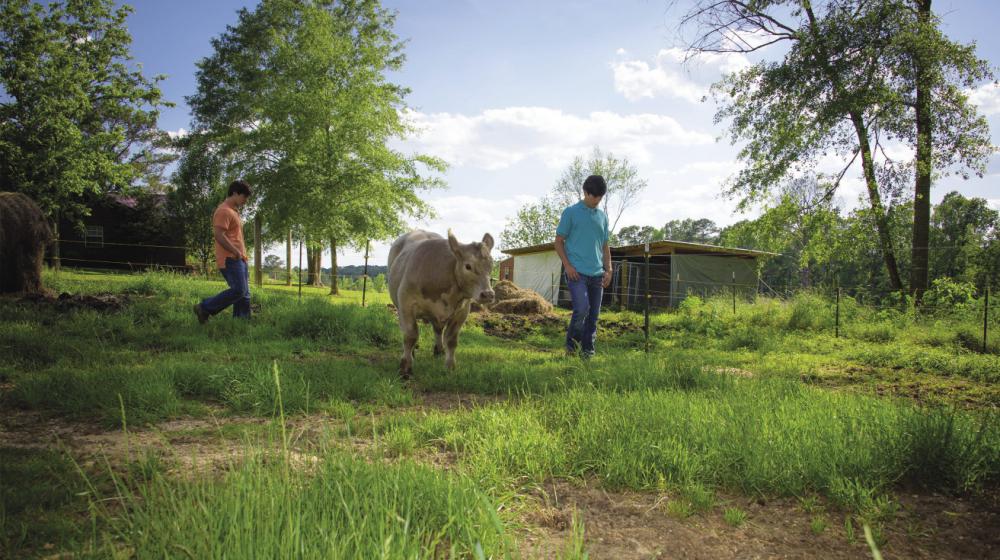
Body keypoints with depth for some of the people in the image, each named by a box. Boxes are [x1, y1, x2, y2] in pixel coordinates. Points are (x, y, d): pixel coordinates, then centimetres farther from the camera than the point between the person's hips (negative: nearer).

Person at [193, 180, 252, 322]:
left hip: (239, 259, 10)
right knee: (238, 290, -17)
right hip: (230, 259, -10)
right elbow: (219, 235, -19)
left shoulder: (233, 211, 23)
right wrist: (236, 251, -21)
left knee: (244, 294, 6)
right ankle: (204, 308, -5)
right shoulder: (224, 211, -9)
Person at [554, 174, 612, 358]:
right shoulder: (571, 212, 2)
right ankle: (571, 347, 2)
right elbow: (558, 241, 1)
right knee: (582, 310, -18)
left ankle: (587, 352, 14)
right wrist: (567, 265, -10)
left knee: (593, 315, 5)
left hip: (597, 274, 5)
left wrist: (608, 270, 9)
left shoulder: (602, 216, 16)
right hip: (577, 272, -5)